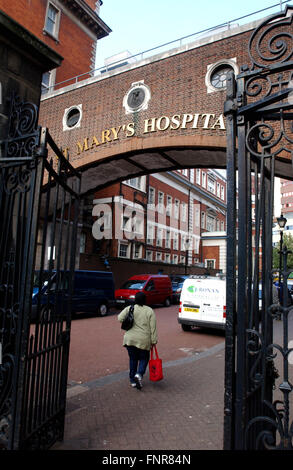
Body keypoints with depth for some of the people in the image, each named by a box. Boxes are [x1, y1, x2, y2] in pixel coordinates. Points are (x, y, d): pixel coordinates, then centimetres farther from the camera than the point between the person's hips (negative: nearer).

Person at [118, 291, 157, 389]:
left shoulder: (129, 308, 2)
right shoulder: (150, 311, -1)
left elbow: (120, 318, -5)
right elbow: (153, 328, -3)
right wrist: (154, 341, 1)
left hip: (130, 339, 2)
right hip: (144, 340, -2)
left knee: (133, 359, 15)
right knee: (144, 359, 14)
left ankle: (133, 381, 20)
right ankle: (139, 374, -8)